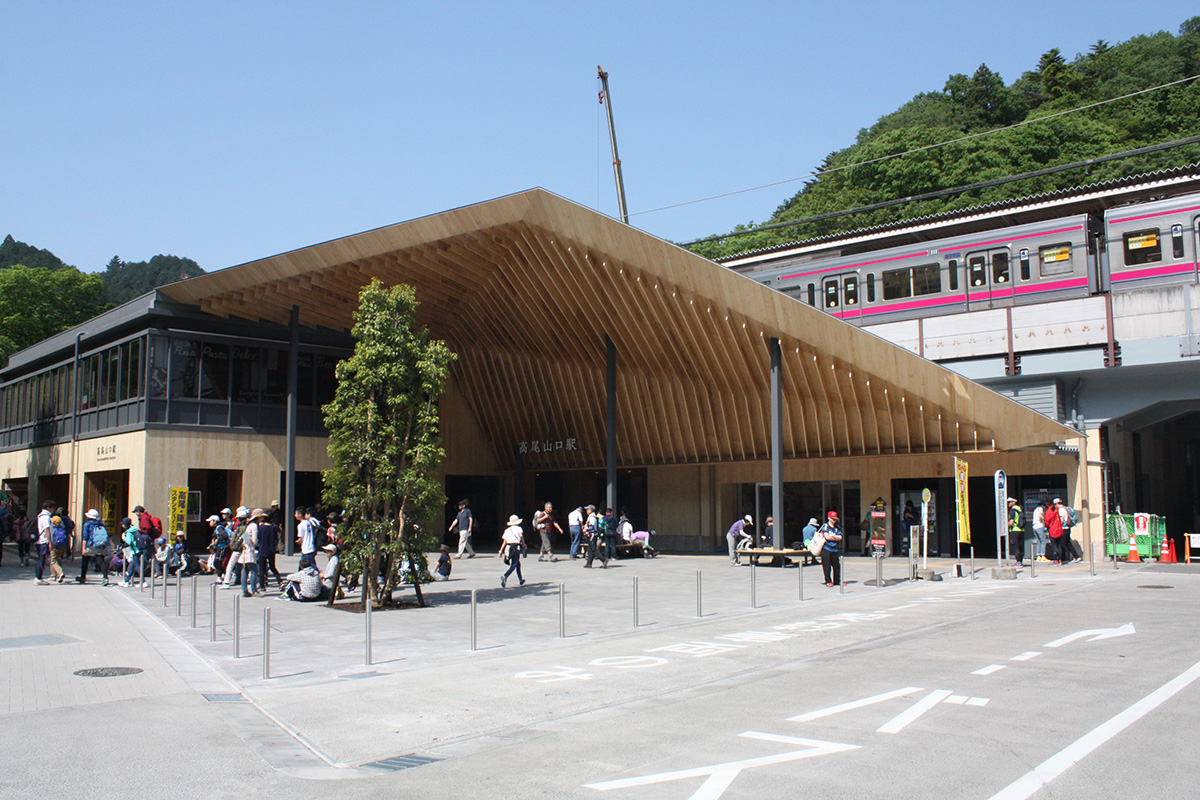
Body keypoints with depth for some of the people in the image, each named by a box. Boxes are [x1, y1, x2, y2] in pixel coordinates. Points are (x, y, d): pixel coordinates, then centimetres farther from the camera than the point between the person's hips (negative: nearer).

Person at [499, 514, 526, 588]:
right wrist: (524, 543, -3)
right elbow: (521, 535, -15)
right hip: (516, 547, -6)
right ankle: (505, 576, -33)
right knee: (514, 565, -8)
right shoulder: (518, 528, 6)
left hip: (508, 547, 6)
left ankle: (521, 580, 28)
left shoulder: (507, 530, 18)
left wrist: (501, 551, 11)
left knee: (518, 563, 20)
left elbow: (504, 542, 11)